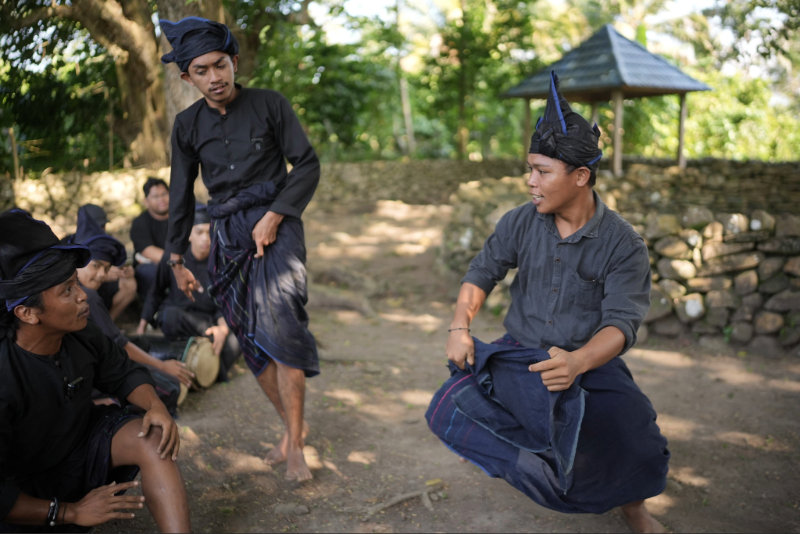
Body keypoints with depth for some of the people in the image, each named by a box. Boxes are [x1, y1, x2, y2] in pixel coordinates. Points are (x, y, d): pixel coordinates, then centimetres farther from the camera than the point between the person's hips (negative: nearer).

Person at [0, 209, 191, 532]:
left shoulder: (82, 336, -13)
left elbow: (124, 374, 6)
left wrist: (155, 406, -16)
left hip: (83, 441, 5)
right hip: (27, 490, -5)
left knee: (153, 438, -19)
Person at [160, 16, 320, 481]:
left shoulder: (269, 104, -1)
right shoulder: (188, 125, 7)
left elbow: (307, 164, -1)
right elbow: (181, 194, 14)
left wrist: (274, 216, -11)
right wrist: (177, 259, 15)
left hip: (274, 224, -4)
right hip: (228, 234, 4)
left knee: (280, 326, -21)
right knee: (253, 342, 4)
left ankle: (294, 445, -14)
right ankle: (293, 425, 20)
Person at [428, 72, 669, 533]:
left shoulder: (624, 245, -11)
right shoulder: (521, 223, -2)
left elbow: (622, 323, -18)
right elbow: (483, 273, 8)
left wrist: (578, 361, -39)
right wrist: (460, 327, -10)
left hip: (591, 363, -3)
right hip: (519, 355, 3)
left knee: (635, 448, -25)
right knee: (449, 411, -18)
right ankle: (543, 465, 0)